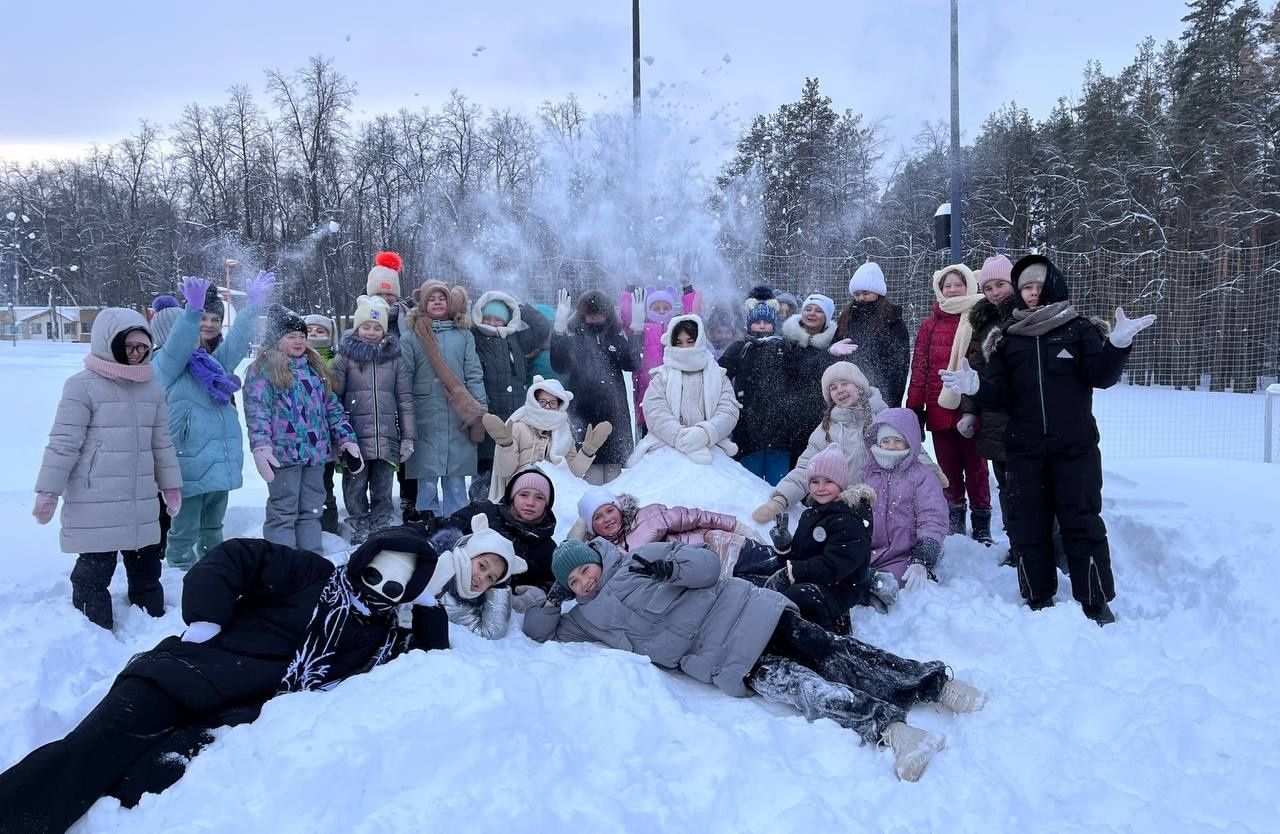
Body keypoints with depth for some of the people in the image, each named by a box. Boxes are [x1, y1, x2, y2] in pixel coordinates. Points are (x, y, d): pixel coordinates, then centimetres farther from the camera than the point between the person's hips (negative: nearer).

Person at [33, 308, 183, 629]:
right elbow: (63, 443, -11)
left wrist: (171, 485, 16)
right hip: (95, 503, -6)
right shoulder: (83, 385, -10)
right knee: (94, 570, 3)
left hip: (141, 502, 6)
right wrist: (48, 491, -12)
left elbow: (162, 441, 15)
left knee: (146, 567, 16)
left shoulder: (151, 387, 9)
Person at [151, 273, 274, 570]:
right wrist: (193, 308, -38)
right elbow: (177, 345, -24)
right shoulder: (164, 366, -6)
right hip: (189, 467, -8)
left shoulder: (211, 362, 15)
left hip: (221, 465, 8)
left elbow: (236, 340, 20)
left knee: (213, 529, 20)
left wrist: (254, 304, 18)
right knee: (185, 532, 0)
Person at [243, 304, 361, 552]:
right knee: (283, 513, -1)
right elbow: (256, 411, -13)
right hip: (284, 453, -6)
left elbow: (332, 406, 18)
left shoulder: (315, 367, 16)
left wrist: (346, 438, 10)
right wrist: (260, 446, -26)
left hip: (316, 451, 6)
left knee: (311, 511, 12)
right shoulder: (262, 370, -4)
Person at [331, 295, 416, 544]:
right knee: (355, 490, 5)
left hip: (387, 438, 1)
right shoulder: (345, 357, 3)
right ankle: (359, 534, 14)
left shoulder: (395, 358, 8)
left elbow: (405, 400, 7)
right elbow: (333, 397, 1)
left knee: (383, 492, 9)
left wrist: (408, 437, 3)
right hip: (356, 438, -1)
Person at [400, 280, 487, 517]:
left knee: (456, 481, 6)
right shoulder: (412, 336, 6)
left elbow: (474, 375, 6)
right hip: (426, 419, -1)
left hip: (460, 419, 1)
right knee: (427, 483, 1)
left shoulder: (464, 334, 10)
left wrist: (480, 411, -2)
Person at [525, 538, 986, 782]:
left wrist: (669, 566, -16)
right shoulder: (588, 619, 15)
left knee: (827, 651, -14)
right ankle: (887, 725, -30)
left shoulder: (643, 558, 7)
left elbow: (708, 564, 2)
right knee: (788, 684, -22)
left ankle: (934, 680, -14)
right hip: (725, 661, 1)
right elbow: (539, 632, 18)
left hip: (742, 612, 0)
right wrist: (552, 599, 1)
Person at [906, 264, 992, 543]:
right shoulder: (930, 325, 8)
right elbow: (919, 369, 6)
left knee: (976, 468, 5)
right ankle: (954, 523, 24)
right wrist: (914, 409, 1)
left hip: (972, 411, -2)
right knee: (948, 468, 11)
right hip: (940, 409, 2)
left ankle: (982, 526, 17)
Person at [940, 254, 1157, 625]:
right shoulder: (1007, 338, 10)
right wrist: (975, 387, -15)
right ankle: (1038, 599, 18)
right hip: (1024, 448, 3)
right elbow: (999, 393, 5)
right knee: (1027, 524, 6)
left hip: (1075, 446, -3)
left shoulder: (1080, 330, 4)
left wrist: (1117, 345, -24)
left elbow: (1101, 376, -7)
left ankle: (1096, 602, 12)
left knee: (1081, 521, 1)